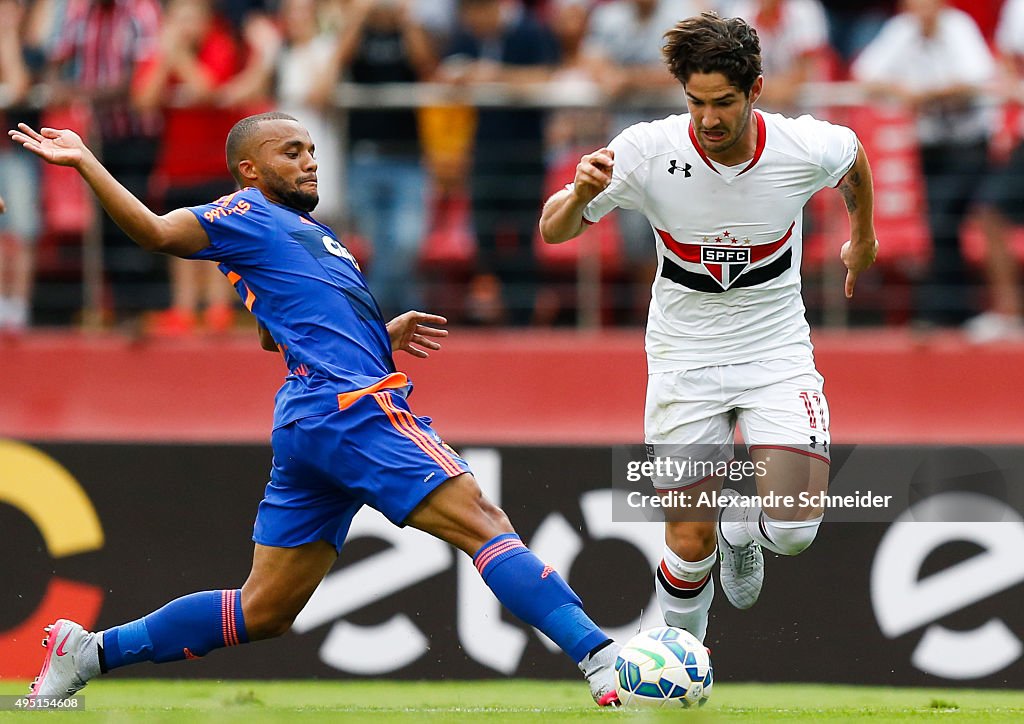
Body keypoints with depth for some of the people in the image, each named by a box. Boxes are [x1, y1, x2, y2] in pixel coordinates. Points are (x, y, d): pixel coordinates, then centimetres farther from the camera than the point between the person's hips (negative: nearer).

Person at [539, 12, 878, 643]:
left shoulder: (805, 147, -16)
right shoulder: (647, 150, -18)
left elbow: (854, 154, 9)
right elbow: (554, 231, -11)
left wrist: (863, 237, 26)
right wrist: (581, 193, -34)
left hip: (777, 352, 0)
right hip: (685, 359, 0)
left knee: (794, 530, -15)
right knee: (690, 541, -3)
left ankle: (739, 526, 22)